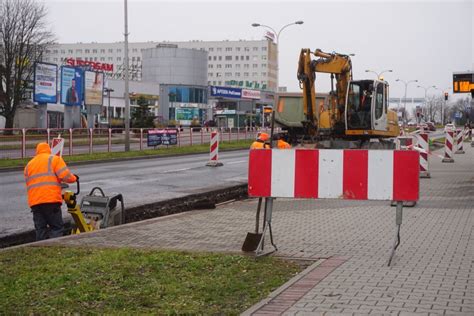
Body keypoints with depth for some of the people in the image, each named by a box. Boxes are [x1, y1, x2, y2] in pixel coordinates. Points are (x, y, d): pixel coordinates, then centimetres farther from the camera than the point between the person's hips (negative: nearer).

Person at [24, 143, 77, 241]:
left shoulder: (28, 165, 22)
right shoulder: (54, 159, 5)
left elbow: (29, 184, 17)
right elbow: (65, 176, -6)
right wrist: (74, 178, 12)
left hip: (34, 202, 5)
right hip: (51, 200, -5)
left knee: (40, 229, 8)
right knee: (56, 228, -1)